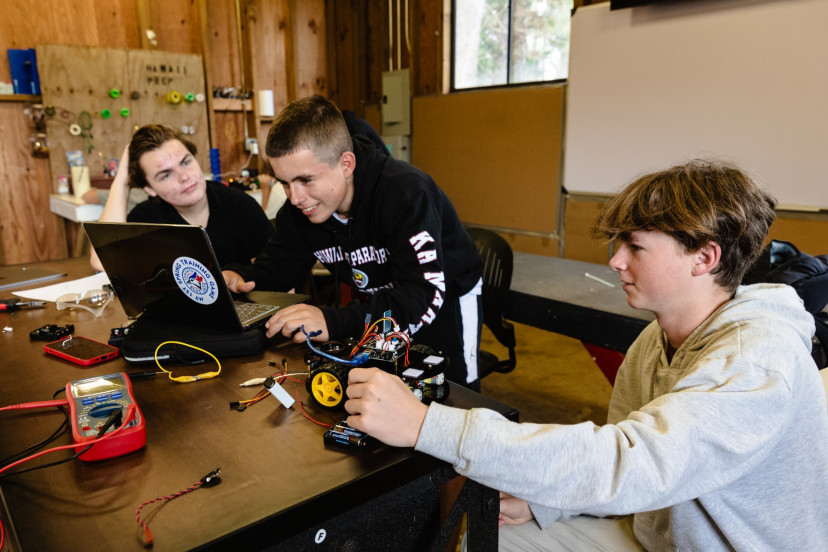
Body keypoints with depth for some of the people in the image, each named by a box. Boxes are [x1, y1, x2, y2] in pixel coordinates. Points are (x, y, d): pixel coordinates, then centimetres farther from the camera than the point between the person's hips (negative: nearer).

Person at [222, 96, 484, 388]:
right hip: (376, 305, 6)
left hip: (447, 302, -5)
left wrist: (334, 321, -53)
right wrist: (238, 277, -26)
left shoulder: (406, 192, -34)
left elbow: (424, 297, -41)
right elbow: (276, 264, -2)